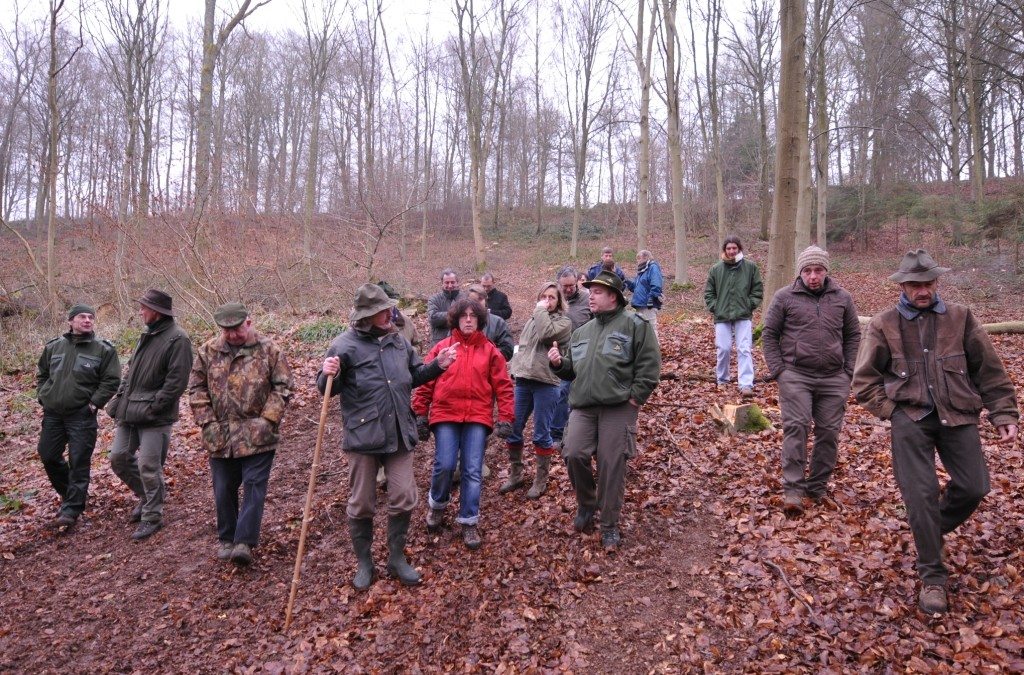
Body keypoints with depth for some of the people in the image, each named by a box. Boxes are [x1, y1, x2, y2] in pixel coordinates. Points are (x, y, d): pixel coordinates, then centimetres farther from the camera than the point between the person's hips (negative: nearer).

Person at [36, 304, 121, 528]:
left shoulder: (103, 349, -5)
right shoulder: (54, 346, 7)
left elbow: (111, 380, -6)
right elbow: (42, 374, 21)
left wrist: (94, 403, -12)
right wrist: (43, 397, 9)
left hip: (82, 416, -5)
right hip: (52, 414, 5)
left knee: (79, 462, -3)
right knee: (48, 457, 13)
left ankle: (72, 508, 6)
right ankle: (70, 494, 34)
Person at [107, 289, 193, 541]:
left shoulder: (177, 338, -14)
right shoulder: (148, 335, 13)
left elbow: (177, 380, -19)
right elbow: (132, 370, 21)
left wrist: (153, 407, -18)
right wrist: (120, 398, 10)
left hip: (155, 416, -9)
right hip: (130, 412, 9)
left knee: (149, 467, -2)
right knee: (118, 458, 14)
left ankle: (152, 516, 14)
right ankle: (146, 497, 34)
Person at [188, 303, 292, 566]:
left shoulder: (269, 350, -5)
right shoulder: (209, 351, 4)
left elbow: (282, 387, -5)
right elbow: (196, 387, 7)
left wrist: (267, 420, -12)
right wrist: (206, 420, -2)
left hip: (257, 435, -3)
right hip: (220, 436, 3)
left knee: (254, 487, -3)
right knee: (223, 490, 13)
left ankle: (244, 541, 3)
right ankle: (226, 538, 29)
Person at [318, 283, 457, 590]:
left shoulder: (398, 341, 8)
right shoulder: (345, 345, -9)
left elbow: (414, 377, 20)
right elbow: (327, 390, -5)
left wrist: (437, 365, 5)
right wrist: (328, 375, -27)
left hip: (398, 434, 4)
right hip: (362, 436, -4)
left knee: (403, 499, 7)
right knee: (361, 504, 9)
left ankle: (397, 558, 27)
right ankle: (364, 564, 28)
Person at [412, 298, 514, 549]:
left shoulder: (490, 350, 7)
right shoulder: (441, 348, 7)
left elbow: (503, 386, 5)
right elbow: (425, 383, 7)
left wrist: (505, 418, -2)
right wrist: (420, 414, 3)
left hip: (477, 418, 0)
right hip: (445, 416, 0)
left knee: (473, 471, 0)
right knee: (444, 466, -6)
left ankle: (468, 522, 12)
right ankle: (438, 505, 24)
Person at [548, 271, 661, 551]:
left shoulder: (634, 325, 1)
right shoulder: (581, 332, 20)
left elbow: (650, 365, -5)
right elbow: (572, 370, 26)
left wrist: (635, 397, -10)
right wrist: (558, 363, 5)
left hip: (618, 408, -4)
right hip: (583, 406, 5)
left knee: (612, 466, -1)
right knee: (573, 454, -11)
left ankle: (610, 525, 15)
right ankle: (586, 504, 17)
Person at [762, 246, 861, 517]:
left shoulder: (842, 298, 8)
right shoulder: (784, 297, 0)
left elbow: (853, 335, 17)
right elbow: (769, 334, 4)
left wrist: (848, 370, 8)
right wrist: (777, 370, -3)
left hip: (834, 379, 3)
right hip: (796, 376, -3)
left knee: (829, 432, 6)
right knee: (796, 427, -12)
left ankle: (817, 487, 21)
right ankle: (793, 489, -8)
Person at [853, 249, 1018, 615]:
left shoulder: (960, 318, 5)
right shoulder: (884, 325, 1)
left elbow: (989, 369, 10)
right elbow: (864, 380, 6)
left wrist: (1003, 413, 4)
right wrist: (892, 410, -4)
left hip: (958, 416, 2)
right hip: (911, 419, -2)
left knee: (974, 488, -1)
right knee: (921, 494, -5)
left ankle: (933, 530, 31)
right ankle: (932, 575, 10)